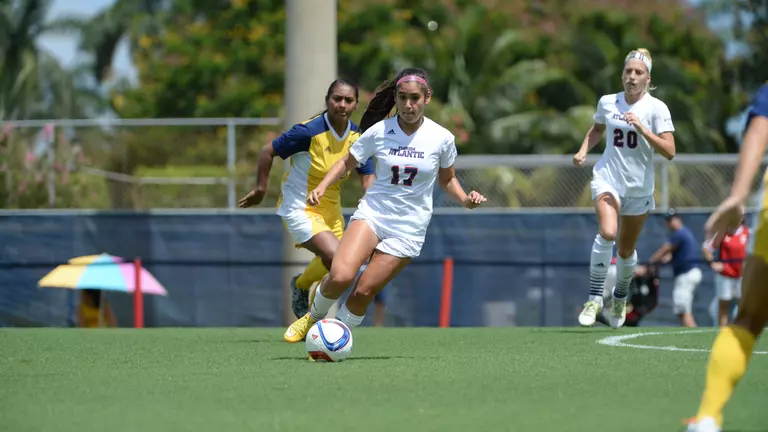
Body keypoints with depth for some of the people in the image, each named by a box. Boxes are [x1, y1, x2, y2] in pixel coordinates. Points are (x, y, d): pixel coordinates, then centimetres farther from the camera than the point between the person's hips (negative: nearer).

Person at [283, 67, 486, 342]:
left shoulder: (442, 138, -4)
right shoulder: (378, 132, -5)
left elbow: (446, 179, 13)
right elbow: (347, 162, 9)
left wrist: (465, 200, -5)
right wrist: (322, 186, -6)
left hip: (408, 230, 0)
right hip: (372, 214, 0)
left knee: (364, 292, -7)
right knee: (340, 276, -23)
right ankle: (313, 317, 6)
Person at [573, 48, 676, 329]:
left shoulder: (656, 108, -7)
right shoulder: (607, 103, 2)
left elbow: (669, 152, -16)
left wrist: (641, 128, -25)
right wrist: (583, 151, 7)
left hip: (640, 187, 0)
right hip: (607, 178, 0)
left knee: (626, 250, 11)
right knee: (607, 232, -27)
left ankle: (620, 297, 41)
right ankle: (594, 298, -19)